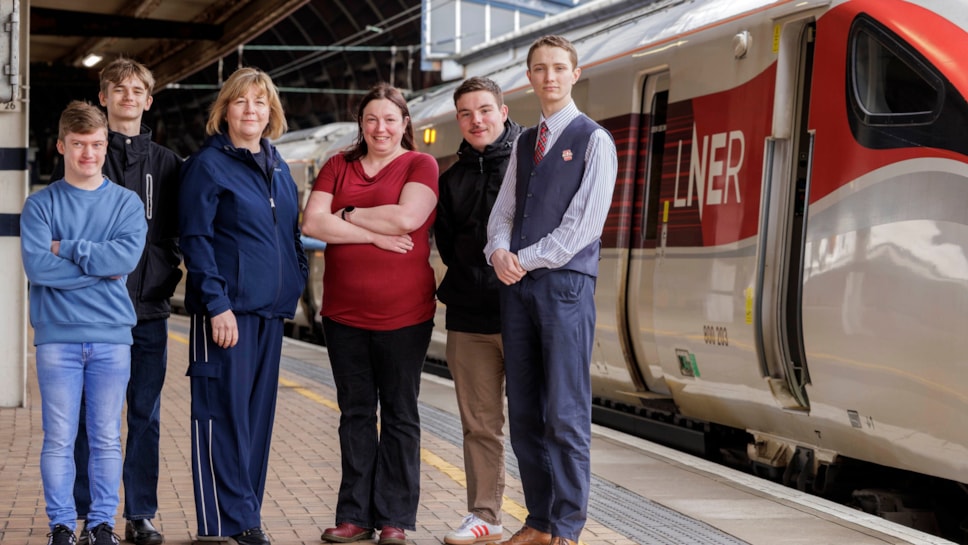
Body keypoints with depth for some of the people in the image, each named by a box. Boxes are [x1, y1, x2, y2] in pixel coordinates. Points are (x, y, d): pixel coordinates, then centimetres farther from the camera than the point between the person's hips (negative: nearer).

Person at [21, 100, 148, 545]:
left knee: (107, 439, 6)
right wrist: (100, 266, -10)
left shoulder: (127, 203, 7)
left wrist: (68, 250, -9)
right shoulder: (41, 204, 4)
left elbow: (127, 257, -11)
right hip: (57, 336, -1)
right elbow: (36, 266, -11)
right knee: (59, 439, 2)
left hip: (112, 336, 1)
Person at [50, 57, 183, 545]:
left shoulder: (166, 163, 12)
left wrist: (168, 277, -2)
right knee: (91, 415, 1)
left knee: (146, 415, 5)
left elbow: (178, 232, 13)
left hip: (150, 309, 2)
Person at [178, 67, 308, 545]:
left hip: (270, 308, 7)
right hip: (226, 308, -7)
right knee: (223, 413, -5)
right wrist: (217, 304, -17)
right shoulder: (208, 164, -4)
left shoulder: (277, 167, 16)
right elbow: (195, 240, -10)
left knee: (258, 413, 10)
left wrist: (296, 279, 11)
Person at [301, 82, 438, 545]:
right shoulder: (338, 166, 8)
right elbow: (312, 223, -4)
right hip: (344, 312, 4)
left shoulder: (420, 165, -1)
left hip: (403, 314, -3)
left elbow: (406, 217, -18)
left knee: (399, 415, 4)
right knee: (355, 414, 9)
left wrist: (346, 215, -7)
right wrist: (375, 234, -12)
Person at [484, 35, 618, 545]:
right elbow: (504, 209, 15)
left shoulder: (593, 139, 1)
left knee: (565, 414, -7)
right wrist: (500, 250, -6)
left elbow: (585, 221, -8)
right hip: (517, 286, 6)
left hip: (566, 281, -6)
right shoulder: (523, 143, 19)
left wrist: (528, 258, -9)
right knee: (523, 413, 7)